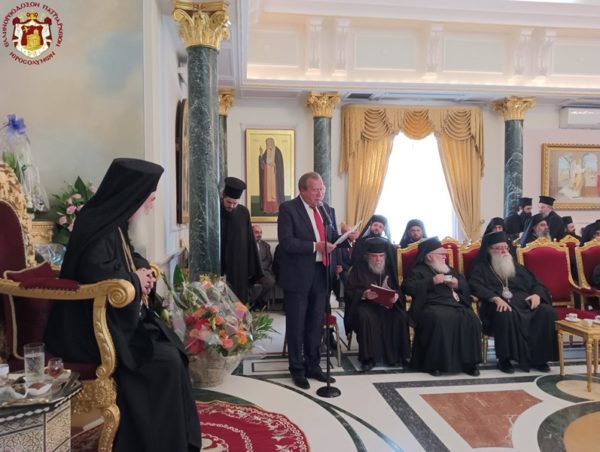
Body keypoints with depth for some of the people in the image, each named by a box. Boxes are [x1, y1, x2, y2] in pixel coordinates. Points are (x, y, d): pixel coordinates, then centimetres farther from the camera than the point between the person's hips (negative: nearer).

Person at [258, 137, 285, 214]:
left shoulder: (277, 151, -5)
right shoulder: (266, 152, 13)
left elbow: (279, 162, -10)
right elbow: (263, 162, 7)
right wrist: (261, 155, -6)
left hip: (275, 172, -6)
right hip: (267, 172, 6)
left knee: (275, 188, -7)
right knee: (267, 188, 2)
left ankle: (276, 208, -4)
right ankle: (268, 207, 4)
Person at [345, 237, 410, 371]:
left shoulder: (389, 268, 15)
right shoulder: (359, 269, 5)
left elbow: (398, 288, 10)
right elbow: (351, 291, -2)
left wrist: (397, 295, -14)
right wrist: (364, 294, -22)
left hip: (388, 303, 3)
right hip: (365, 304, -3)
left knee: (400, 317, -28)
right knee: (365, 317, -36)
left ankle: (395, 355, -14)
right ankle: (368, 357, -25)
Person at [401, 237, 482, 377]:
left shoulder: (450, 270, 32)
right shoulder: (417, 271, 13)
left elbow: (466, 285, 28)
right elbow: (407, 287, -4)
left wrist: (457, 284, 4)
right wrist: (431, 282, -10)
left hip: (456, 304, 5)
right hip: (432, 305, -5)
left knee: (471, 319, -24)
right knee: (439, 320, -37)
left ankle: (468, 361, -16)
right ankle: (434, 363, -27)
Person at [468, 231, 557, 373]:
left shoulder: (516, 267, 28)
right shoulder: (481, 268, 11)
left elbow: (536, 283, 22)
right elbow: (475, 286, -8)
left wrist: (537, 294, -4)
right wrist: (495, 298, -25)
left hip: (525, 303, 5)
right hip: (501, 306, -5)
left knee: (547, 311, -24)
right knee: (506, 315, -39)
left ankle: (539, 357, -15)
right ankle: (505, 359, -23)